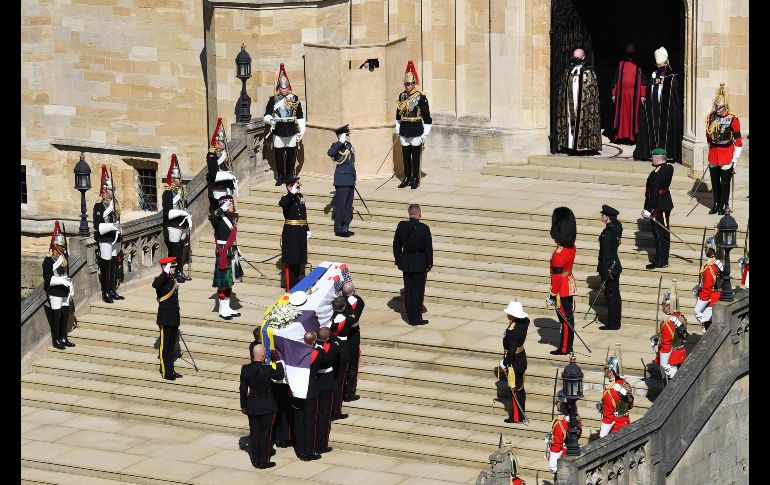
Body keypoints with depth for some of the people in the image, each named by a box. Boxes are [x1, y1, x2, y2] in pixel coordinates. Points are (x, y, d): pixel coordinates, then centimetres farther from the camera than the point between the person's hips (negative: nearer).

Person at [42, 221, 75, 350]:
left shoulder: (64, 256, 8)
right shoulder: (49, 259, -16)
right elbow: (48, 279, -19)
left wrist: (70, 286, 14)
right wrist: (63, 281, -23)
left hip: (64, 291, 8)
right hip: (54, 292, -8)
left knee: (65, 315, 12)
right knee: (56, 315, 0)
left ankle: (63, 338, 23)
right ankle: (56, 341, 9)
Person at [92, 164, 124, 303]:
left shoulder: (114, 204, 13)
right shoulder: (98, 206, -10)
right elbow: (97, 226, -15)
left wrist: (118, 229, 9)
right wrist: (111, 226, -21)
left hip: (114, 239, 7)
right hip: (105, 240, -7)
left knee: (114, 266, 10)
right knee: (106, 267, -5)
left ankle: (112, 292, 18)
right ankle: (105, 294, -1)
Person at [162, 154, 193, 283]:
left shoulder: (181, 191, 12)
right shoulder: (168, 193, -11)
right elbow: (167, 213, -17)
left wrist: (189, 220, 6)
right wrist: (182, 213, -19)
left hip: (182, 226, 8)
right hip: (173, 227, -8)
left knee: (181, 251, 13)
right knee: (173, 252, -2)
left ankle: (180, 272, 21)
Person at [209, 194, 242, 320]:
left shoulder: (233, 218, 12)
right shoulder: (220, 218, -11)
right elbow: (211, 217, -34)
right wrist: (222, 208, -28)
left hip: (231, 253, 8)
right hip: (222, 254, -8)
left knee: (230, 281, 14)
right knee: (223, 282, -4)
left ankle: (227, 307, 23)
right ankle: (222, 309, 2)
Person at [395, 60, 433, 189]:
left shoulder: (421, 97, -9)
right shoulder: (402, 96, 7)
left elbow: (426, 117, -8)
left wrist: (425, 134, -10)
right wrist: (398, 129, 16)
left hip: (416, 131, -5)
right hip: (404, 132, 5)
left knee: (416, 156, 2)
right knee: (406, 156, 9)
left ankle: (415, 179, 10)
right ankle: (407, 178, 17)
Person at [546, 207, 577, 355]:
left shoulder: (558, 254, -27)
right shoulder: (572, 247, -3)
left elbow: (557, 277, -22)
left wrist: (552, 296, -15)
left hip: (562, 290, -8)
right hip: (570, 285, 8)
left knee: (566, 319, 4)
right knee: (568, 318, 17)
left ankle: (564, 349, 15)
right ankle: (567, 345, 29)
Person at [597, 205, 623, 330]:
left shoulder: (607, 234, -23)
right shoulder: (616, 228, 4)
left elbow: (606, 254, -20)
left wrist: (604, 273, -18)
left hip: (608, 267, -9)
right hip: (615, 267, 9)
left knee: (611, 295, -1)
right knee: (615, 295, 15)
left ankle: (613, 323, 5)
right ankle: (616, 322, 23)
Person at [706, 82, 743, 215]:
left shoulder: (732, 120, -10)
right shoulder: (711, 117, 3)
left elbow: (738, 140, -7)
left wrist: (735, 159, -8)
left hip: (726, 158, -5)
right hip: (713, 157, 5)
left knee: (725, 183, 2)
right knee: (715, 182, 12)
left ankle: (724, 205, 13)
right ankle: (716, 204, 23)